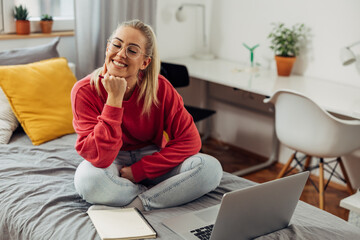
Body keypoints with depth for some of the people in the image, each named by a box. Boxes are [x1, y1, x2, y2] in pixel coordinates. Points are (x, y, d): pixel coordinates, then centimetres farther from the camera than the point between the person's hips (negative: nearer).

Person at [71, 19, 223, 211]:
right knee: (89, 179, -37)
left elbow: (189, 140, -14)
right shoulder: (85, 91, -19)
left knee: (211, 168, -23)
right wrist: (114, 99, -33)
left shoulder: (159, 87, -15)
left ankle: (135, 204, -21)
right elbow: (99, 158, -28)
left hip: (151, 159, 2)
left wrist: (138, 170, -20)